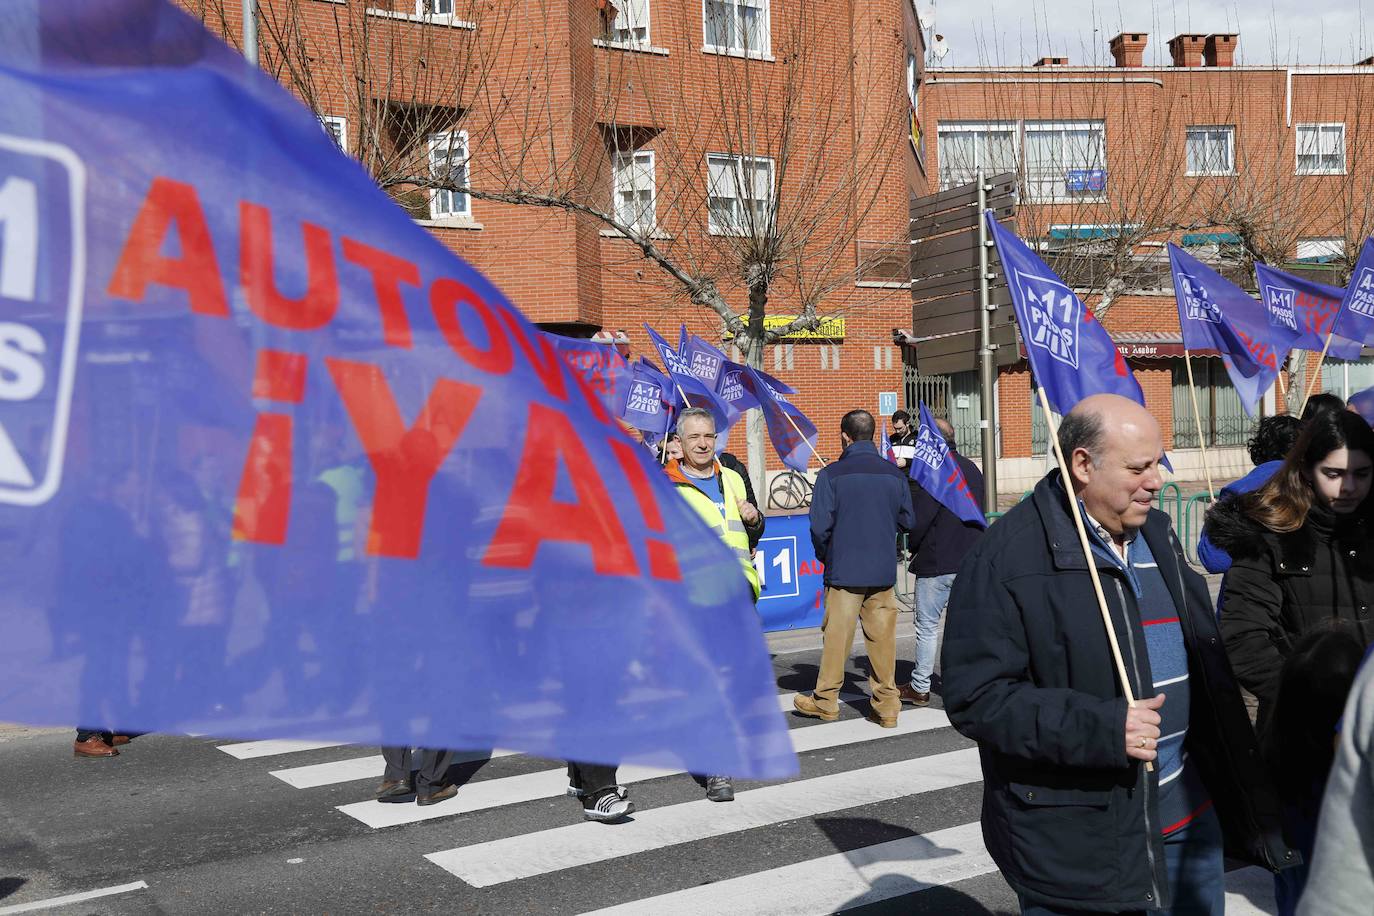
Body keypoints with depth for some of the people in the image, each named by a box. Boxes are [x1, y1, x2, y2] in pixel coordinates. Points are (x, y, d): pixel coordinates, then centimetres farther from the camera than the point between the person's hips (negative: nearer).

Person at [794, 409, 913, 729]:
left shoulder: (831, 474, -9)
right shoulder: (894, 473, 2)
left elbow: (819, 525, -10)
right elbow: (907, 520, 8)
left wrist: (826, 557, 8)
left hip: (844, 570, -3)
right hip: (884, 570, 3)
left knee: (837, 636, 5)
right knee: (882, 636, 8)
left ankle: (825, 701, 16)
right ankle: (886, 705, 12)